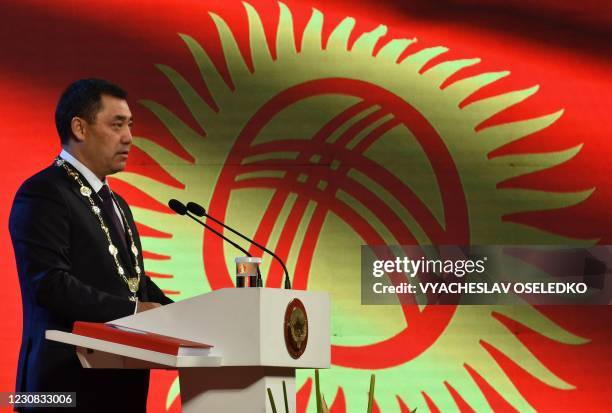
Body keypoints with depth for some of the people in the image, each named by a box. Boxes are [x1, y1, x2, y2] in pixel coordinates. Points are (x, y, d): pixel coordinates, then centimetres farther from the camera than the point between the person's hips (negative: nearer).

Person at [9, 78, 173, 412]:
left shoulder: (116, 204, 21)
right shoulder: (43, 194, -9)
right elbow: (49, 283, -19)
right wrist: (132, 310, -20)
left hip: (122, 379, 9)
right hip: (70, 381, -8)